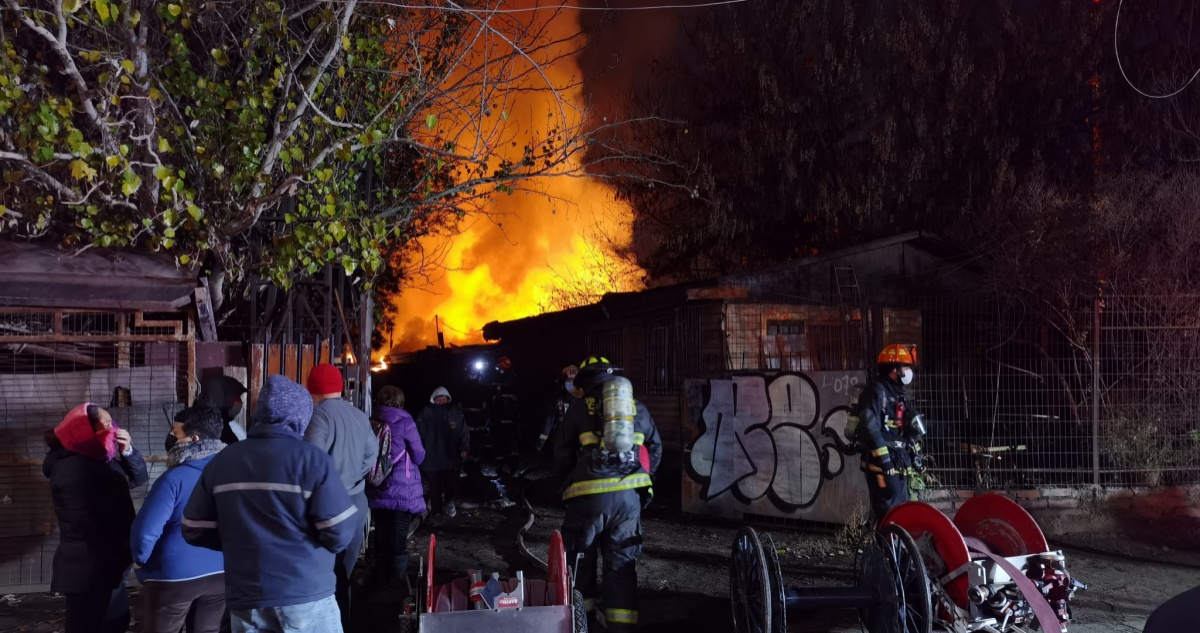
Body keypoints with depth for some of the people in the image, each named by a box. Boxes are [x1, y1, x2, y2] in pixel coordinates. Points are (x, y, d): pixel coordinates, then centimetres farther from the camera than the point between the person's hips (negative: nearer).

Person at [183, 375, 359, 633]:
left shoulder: (221, 461, 3)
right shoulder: (311, 458, -10)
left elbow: (194, 530, 7)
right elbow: (339, 533, -13)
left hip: (245, 598, 4)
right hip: (305, 595, -4)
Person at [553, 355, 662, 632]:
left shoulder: (579, 408, 7)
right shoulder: (638, 408, 15)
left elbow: (562, 455, 8)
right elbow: (655, 450, 17)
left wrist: (571, 483, 23)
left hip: (590, 495, -2)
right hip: (629, 495, 2)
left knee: (581, 557, 14)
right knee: (622, 562, 9)